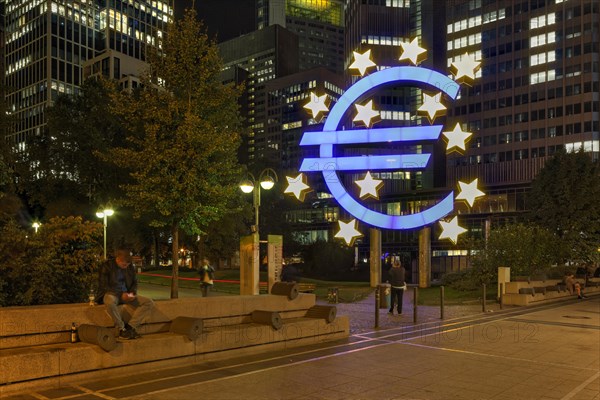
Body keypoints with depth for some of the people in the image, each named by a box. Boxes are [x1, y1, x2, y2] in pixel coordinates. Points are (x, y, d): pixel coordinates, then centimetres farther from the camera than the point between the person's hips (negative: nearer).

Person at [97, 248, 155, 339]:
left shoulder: (130, 267, 7)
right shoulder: (106, 266, -7)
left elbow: (134, 282, 18)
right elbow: (103, 286, -9)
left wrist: (132, 292, -6)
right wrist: (121, 294, -20)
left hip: (126, 295, 5)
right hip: (111, 294, -5)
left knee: (149, 303, -16)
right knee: (110, 301, -43)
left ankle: (130, 326, -23)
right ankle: (121, 329, -26)